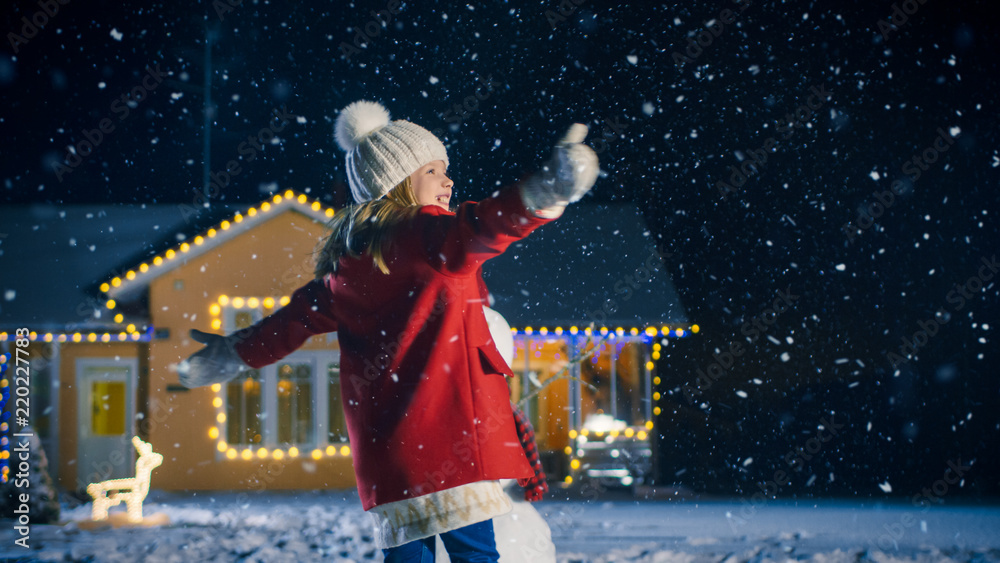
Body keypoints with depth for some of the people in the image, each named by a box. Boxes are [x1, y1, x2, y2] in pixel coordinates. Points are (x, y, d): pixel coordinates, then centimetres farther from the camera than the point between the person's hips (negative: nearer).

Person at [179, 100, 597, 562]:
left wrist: (239, 352, 43)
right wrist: (544, 193, -43)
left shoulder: (348, 260, 17)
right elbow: (477, 230, -27)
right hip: (445, 426, -8)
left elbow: (304, 314, 27)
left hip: (383, 440, 8)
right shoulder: (425, 234, -6)